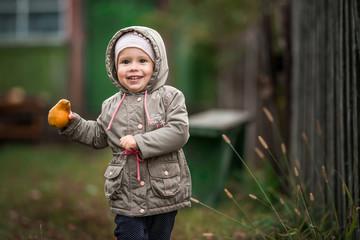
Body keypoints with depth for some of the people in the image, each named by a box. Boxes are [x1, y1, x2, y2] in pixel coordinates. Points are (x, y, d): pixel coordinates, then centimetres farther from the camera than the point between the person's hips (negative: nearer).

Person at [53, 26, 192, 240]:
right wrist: (73, 124, 9)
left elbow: (179, 132, -16)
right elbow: (98, 137, 21)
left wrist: (140, 142, -21)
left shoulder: (170, 97, -5)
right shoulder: (111, 106, 7)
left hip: (164, 194, -2)